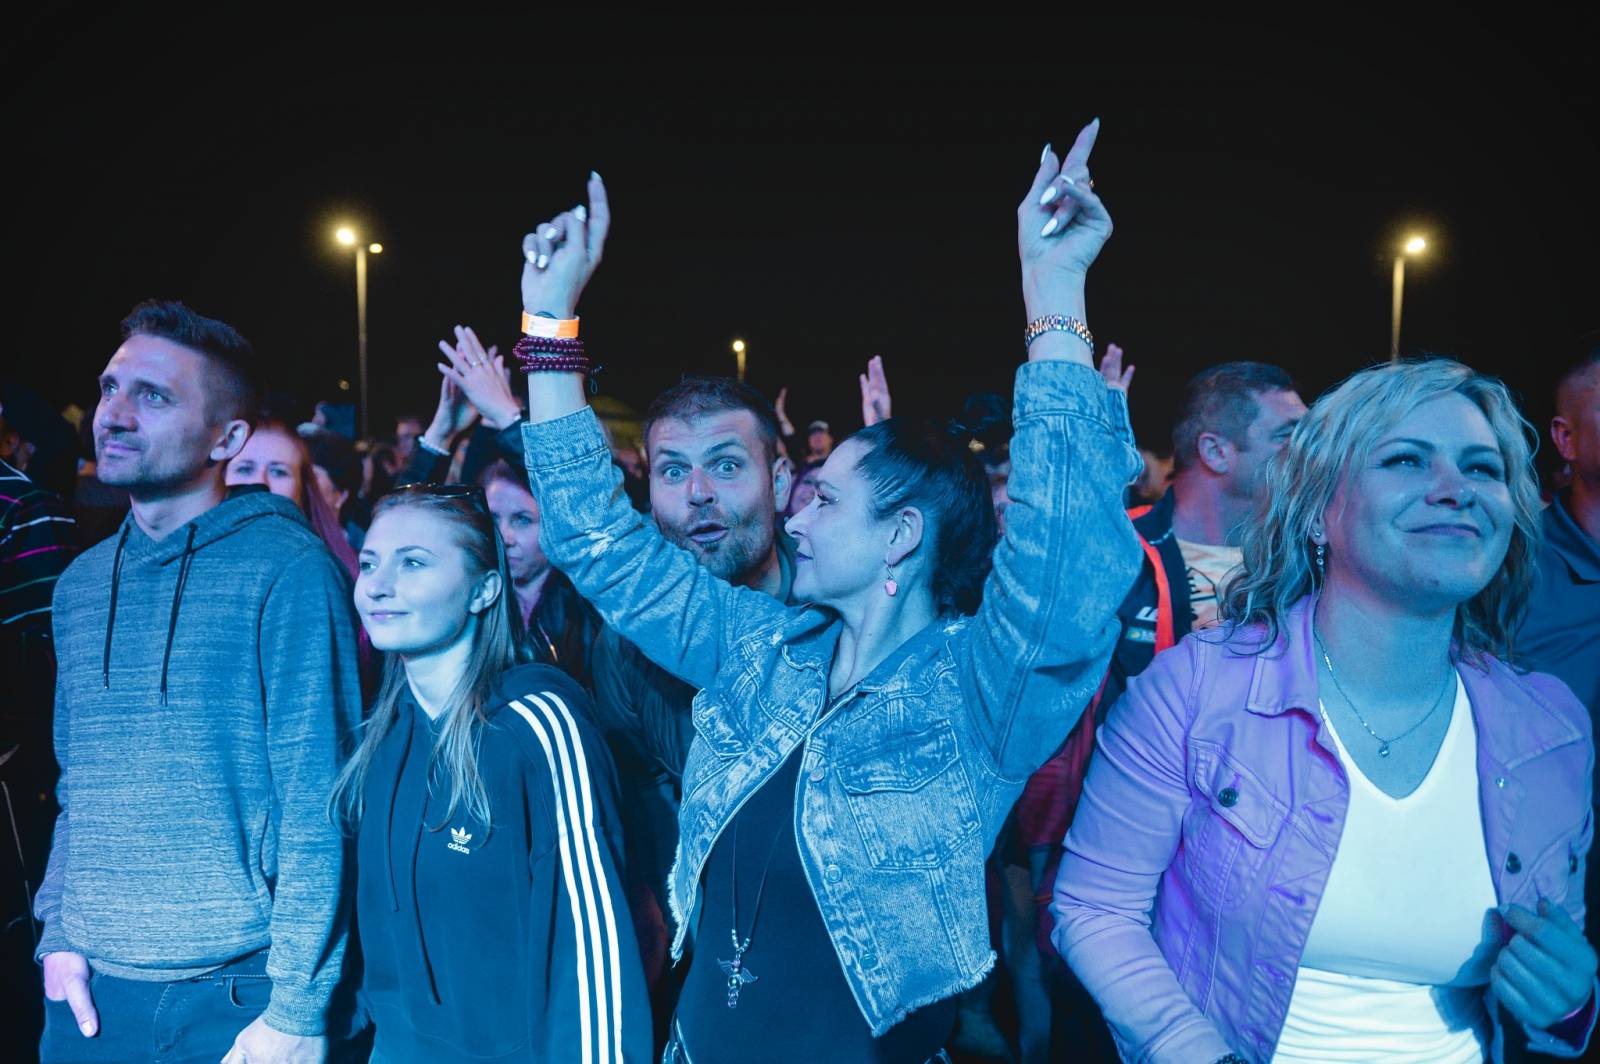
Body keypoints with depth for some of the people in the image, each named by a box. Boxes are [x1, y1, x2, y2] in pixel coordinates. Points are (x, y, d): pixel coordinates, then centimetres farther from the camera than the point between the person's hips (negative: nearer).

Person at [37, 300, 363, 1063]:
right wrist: (58, 932, 3)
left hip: (234, 993, -5)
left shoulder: (286, 569, -13)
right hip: (90, 990, 5)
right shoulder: (80, 584, 7)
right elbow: (76, 787, 14)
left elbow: (318, 801, -14)